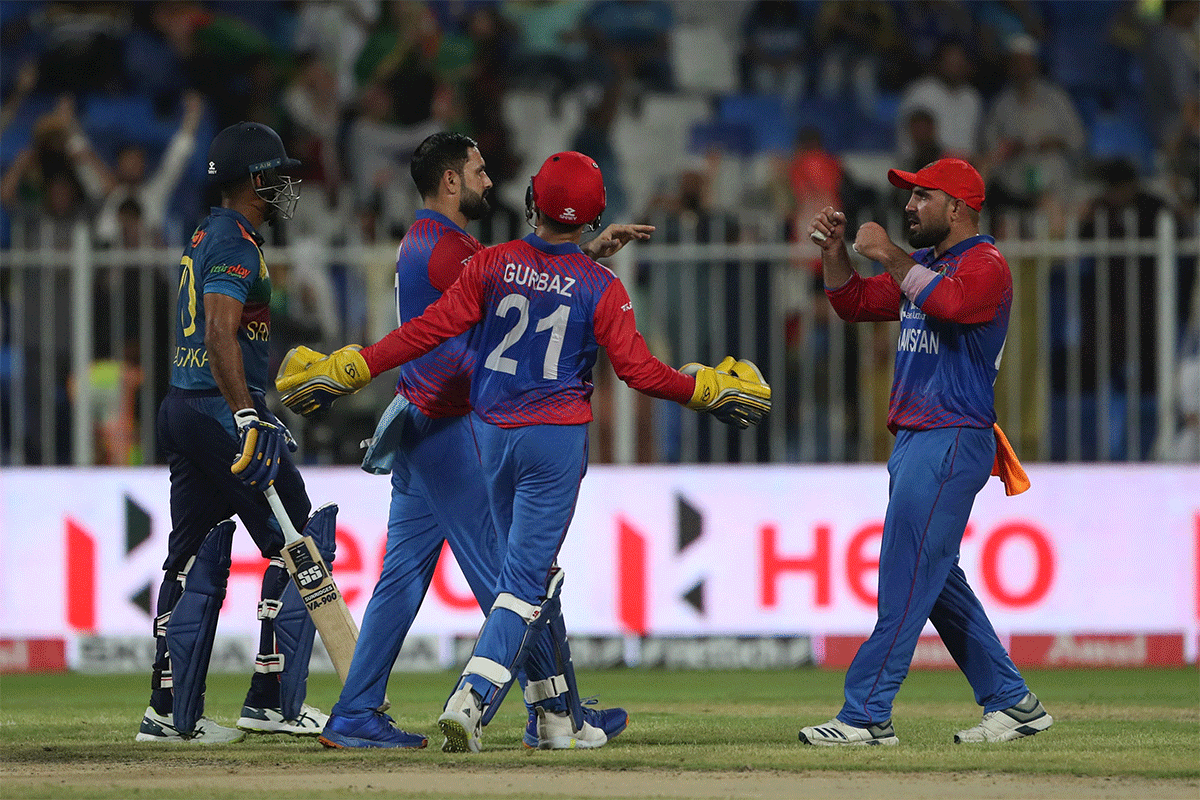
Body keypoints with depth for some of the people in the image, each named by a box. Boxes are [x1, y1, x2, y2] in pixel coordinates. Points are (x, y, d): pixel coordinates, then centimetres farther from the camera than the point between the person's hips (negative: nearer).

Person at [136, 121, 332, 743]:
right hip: (219, 412, -10)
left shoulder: (207, 238, 18)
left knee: (197, 558, 11)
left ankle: (171, 713, 10)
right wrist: (248, 421, -32)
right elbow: (221, 334, -26)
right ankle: (273, 699, -6)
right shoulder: (235, 243, -13)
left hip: (181, 410, 10)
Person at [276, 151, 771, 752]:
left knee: (530, 567, 17)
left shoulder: (493, 266, -4)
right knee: (528, 578, -3)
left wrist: (349, 369, -4)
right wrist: (709, 389, 5)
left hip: (491, 433, 3)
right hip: (556, 441, -3)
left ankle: (551, 713, 22)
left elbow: (429, 329, -9)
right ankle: (472, 698, -22)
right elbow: (640, 371, -11)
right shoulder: (601, 288, -9)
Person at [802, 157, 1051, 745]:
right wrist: (835, 250, 9)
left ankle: (867, 713, -14)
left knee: (907, 574, -12)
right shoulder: (920, 265, 19)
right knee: (933, 577, 12)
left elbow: (948, 303, -31)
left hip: (953, 441, -10)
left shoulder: (985, 265, -10)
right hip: (913, 437, 10)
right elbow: (854, 304, 25)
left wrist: (888, 254, -23)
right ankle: (1012, 703, 18)